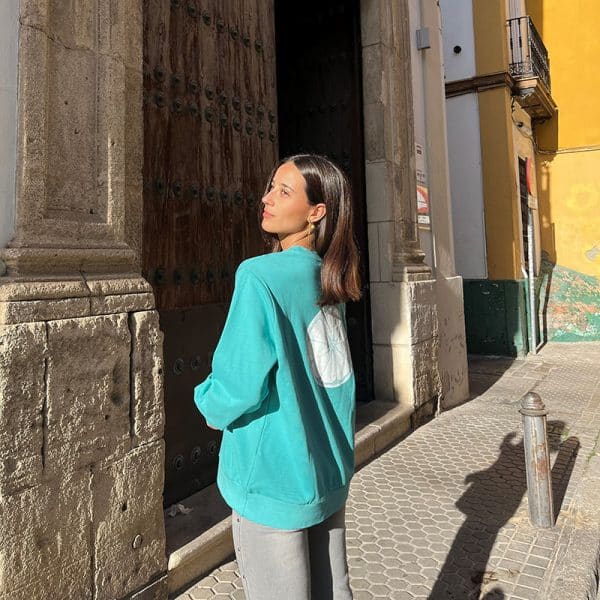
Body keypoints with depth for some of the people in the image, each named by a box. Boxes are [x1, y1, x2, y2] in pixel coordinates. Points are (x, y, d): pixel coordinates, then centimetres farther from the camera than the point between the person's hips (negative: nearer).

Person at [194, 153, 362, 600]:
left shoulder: (260, 276, -19)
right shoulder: (329, 280, 4)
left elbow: (241, 386, -21)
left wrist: (208, 402, -1)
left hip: (276, 479, -7)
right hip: (330, 473, 7)